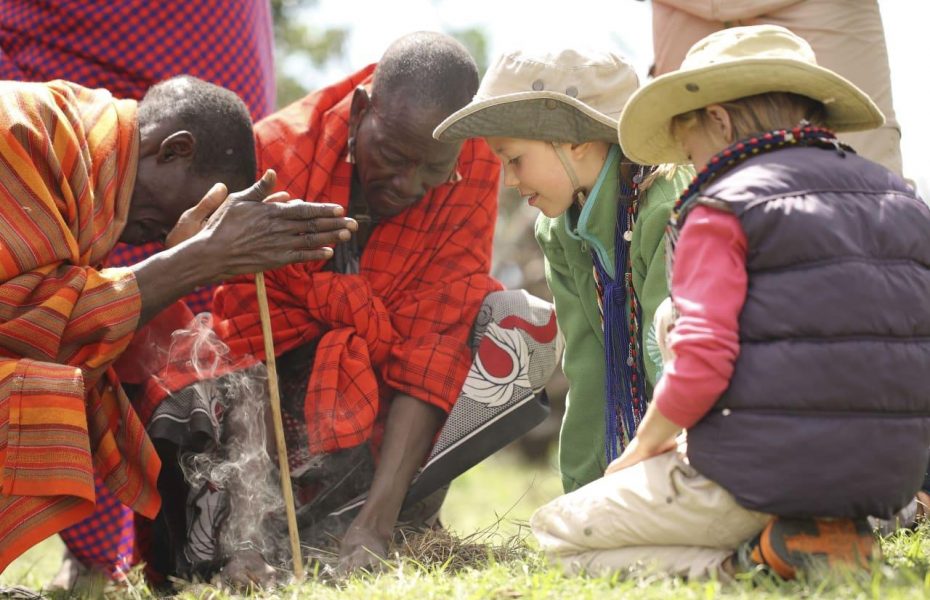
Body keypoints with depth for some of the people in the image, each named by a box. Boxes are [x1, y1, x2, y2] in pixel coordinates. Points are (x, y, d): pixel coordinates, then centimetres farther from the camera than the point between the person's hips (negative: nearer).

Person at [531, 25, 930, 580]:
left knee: (554, 534, 12)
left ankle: (740, 563, -9)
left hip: (757, 481, -7)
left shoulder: (721, 209, -8)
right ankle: (830, 532, 6)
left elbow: (701, 363, -18)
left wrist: (645, 446, 0)